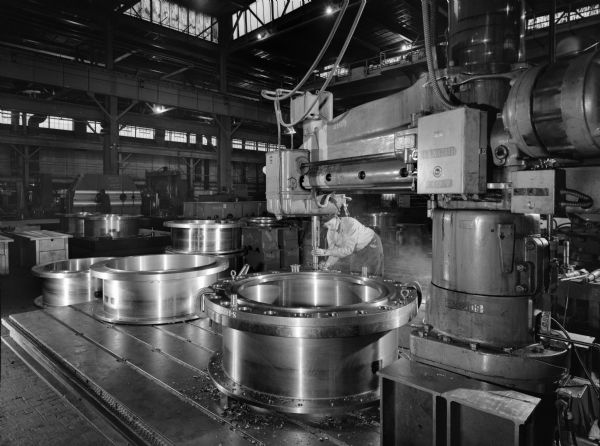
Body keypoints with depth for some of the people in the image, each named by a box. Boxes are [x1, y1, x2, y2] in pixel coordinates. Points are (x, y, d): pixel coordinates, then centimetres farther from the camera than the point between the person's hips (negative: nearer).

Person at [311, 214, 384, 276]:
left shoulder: (351, 224, -38)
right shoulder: (330, 232, -15)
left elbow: (348, 250, -40)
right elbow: (335, 254, -13)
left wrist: (326, 252, -44)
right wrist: (326, 265, -33)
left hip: (371, 245, -6)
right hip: (358, 250, 7)